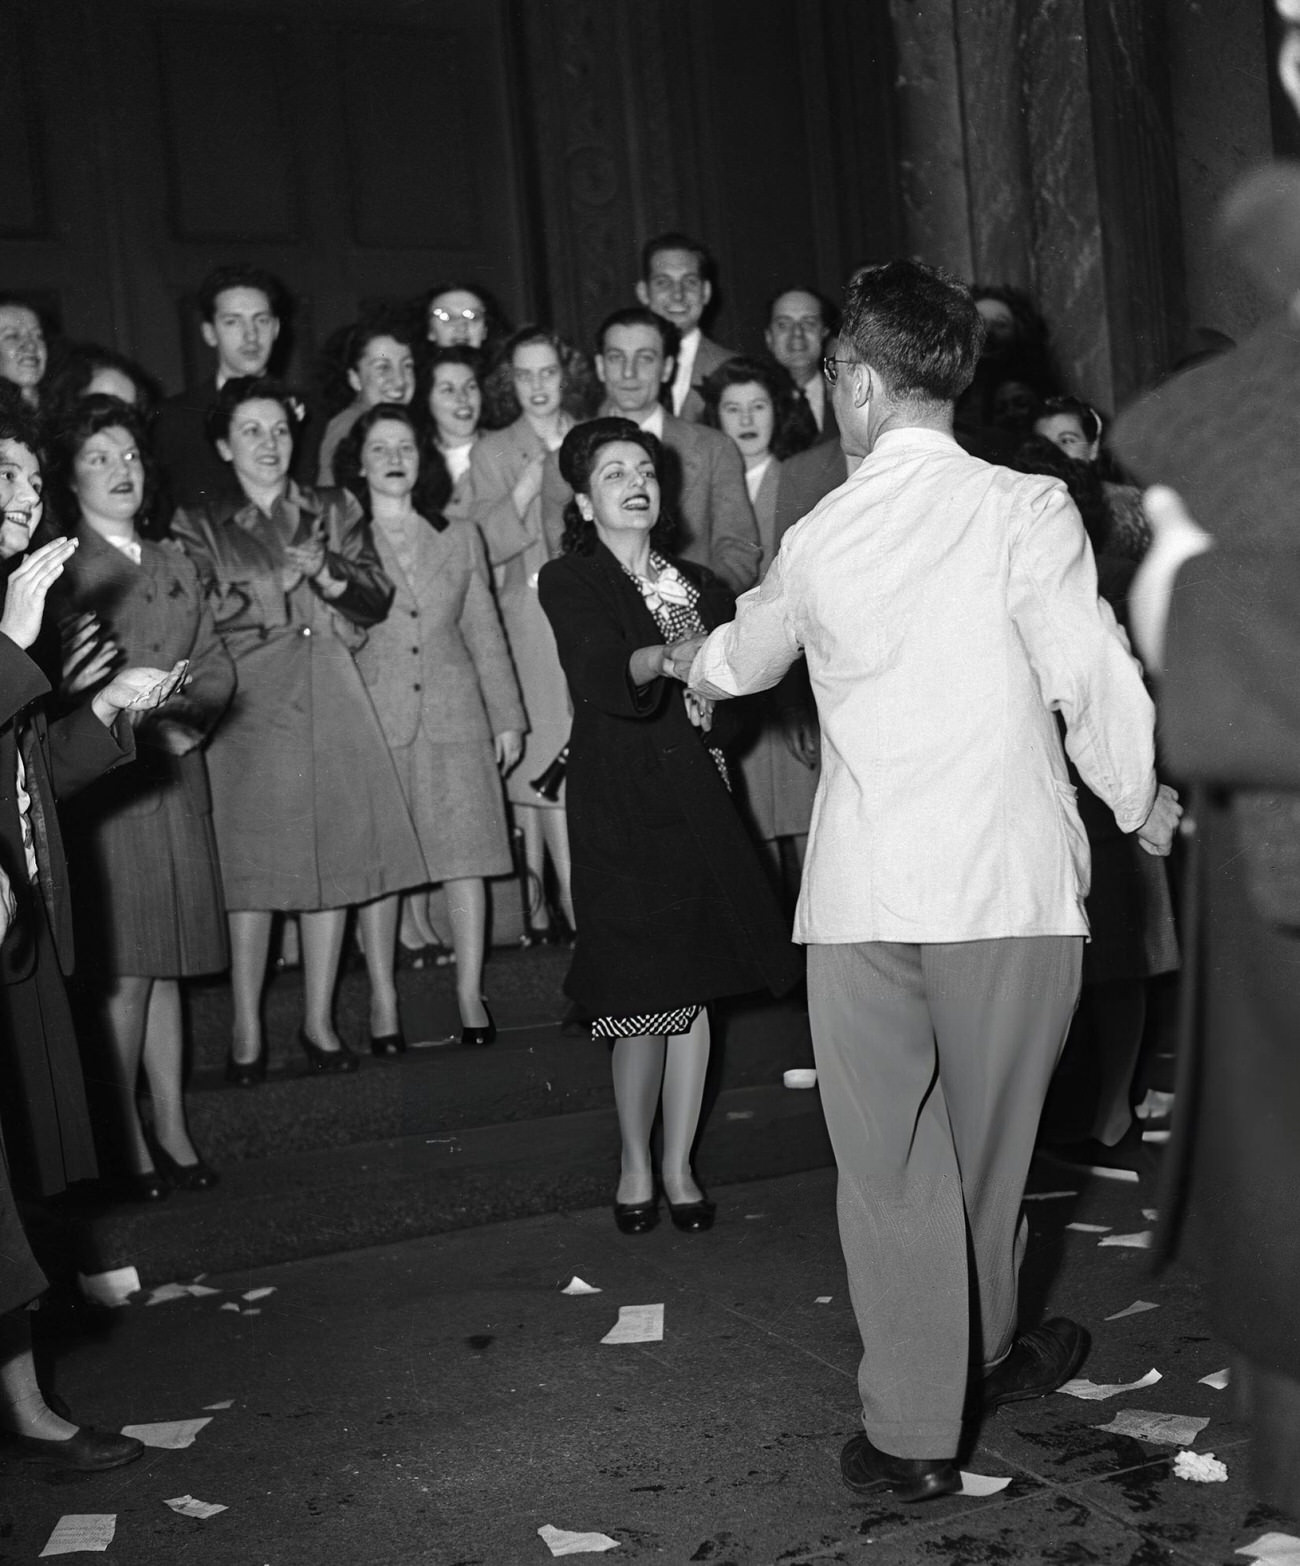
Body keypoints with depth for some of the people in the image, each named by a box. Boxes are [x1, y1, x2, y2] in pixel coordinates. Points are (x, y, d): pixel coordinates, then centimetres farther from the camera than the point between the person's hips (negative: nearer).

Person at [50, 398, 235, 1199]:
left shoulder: (175, 563, 16)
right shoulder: (60, 569, -2)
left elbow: (219, 666, 12)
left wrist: (182, 705, -6)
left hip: (177, 778, 5)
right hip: (102, 783, -5)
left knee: (167, 963, 8)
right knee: (121, 970, -6)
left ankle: (173, 1129, 15)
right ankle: (128, 1139, 2)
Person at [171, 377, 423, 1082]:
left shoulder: (335, 510, 15)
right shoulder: (199, 525, 6)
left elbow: (377, 598, 8)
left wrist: (330, 575, -10)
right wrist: (274, 583, -11)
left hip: (331, 704, 3)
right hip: (250, 705, -3)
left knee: (334, 860, 4)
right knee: (251, 869, -4)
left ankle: (320, 1020, 15)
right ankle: (247, 1030, 6)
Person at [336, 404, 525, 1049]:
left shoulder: (460, 537, 13)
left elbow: (485, 633, 14)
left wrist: (507, 717, 12)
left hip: (455, 717, 2)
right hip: (375, 721, -2)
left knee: (466, 854, 0)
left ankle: (470, 995, 9)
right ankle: (382, 1002, 9)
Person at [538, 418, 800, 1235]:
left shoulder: (696, 583, 16)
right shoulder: (569, 581, -2)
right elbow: (599, 672, -20)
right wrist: (668, 657, -37)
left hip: (696, 796, 4)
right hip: (620, 806, -4)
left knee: (693, 989, 6)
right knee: (643, 995, -5)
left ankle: (679, 1167, 19)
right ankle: (636, 1165, 15)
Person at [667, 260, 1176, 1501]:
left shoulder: (817, 538, 3)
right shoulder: (1025, 510, -7)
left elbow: (740, 660, 21)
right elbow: (1095, 679, -12)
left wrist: (678, 660, 44)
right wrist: (1143, 805, 7)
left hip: (861, 894, 1)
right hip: (1009, 882, -1)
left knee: (890, 1159, 10)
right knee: (987, 1145, 17)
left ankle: (913, 1428, 16)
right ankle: (980, 1358, 39)